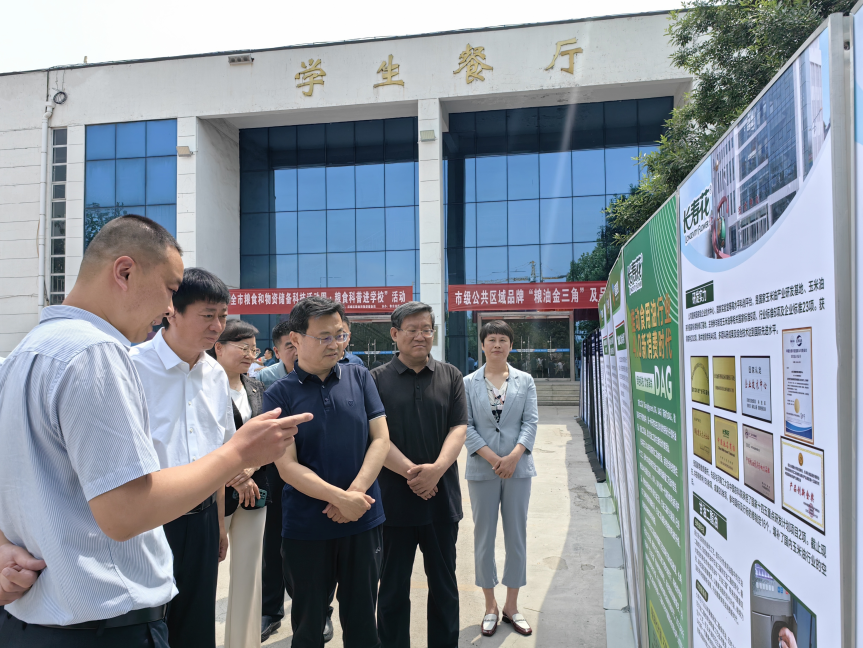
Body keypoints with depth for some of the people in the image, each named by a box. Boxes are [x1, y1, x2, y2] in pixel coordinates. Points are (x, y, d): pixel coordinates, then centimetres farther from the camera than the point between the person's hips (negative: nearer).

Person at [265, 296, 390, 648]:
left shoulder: (359, 377, 1)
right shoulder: (279, 394, -6)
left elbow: (380, 439, -2)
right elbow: (287, 467, -11)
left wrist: (355, 493, -15)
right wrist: (340, 498, -20)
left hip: (364, 521, 2)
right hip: (306, 527, -1)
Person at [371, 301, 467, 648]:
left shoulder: (450, 376, 5)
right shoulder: (377, 379, 0)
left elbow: (458, 428, -2)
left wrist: (436, 469, -19)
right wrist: (410, 471, -19)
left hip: (443, 497, 2)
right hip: (394, 499, -1)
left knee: (444, 584, 15)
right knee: (393, 587, 13)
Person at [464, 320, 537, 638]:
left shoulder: (525, 380, 4)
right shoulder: (469, 383, 0)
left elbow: (530, 421, -2)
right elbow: (466, 426, -5)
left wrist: (514, 456, -15)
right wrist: (493, 459, -14)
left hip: (517, 467, 1)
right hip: (482, 470, -1)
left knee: (517, 535, 8)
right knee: (484, 537, 7)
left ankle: (512, 606, 24)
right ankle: (490, 607, 23)